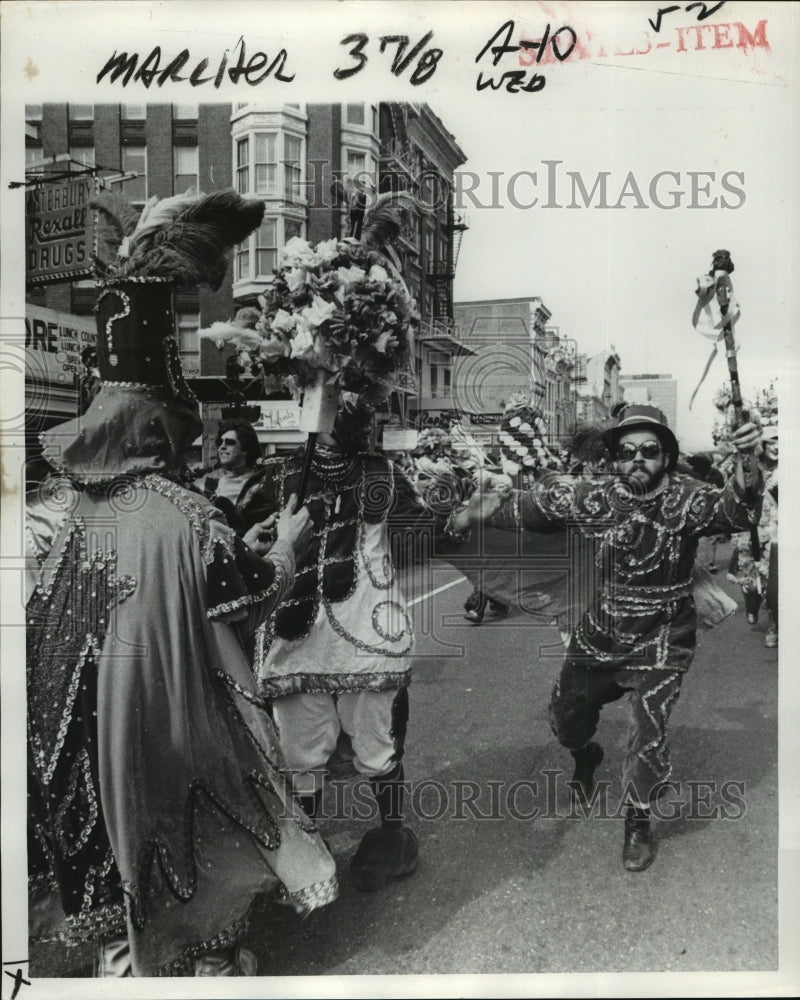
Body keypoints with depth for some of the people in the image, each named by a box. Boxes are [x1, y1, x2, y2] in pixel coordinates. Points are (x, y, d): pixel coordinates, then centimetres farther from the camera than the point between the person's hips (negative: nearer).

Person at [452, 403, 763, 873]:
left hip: (661, 642, -3)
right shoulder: (598, 496, -11)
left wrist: (746, 463, -55)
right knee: (566, 718, 18)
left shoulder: (685, 498, -19)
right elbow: (539, 503, -2)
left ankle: (639, 821, 23)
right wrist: (484, 507, -12)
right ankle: (586, 755, 56)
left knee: (650, 737, -7)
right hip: (599, 635, 4)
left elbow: (735, 511, -36)